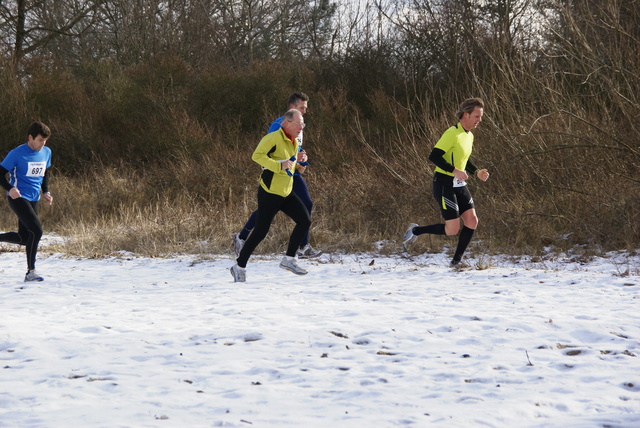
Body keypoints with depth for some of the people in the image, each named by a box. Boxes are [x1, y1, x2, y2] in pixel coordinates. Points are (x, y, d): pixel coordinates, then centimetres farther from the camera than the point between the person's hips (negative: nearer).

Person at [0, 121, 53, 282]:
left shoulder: (46, 152, 7)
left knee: (24, 238, 9)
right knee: (37, 230, -20)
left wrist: (45, 192, 8)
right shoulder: (17, 154, -12)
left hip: (33, 200, 8)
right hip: (18, 198, -8)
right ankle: (31, 272, -13)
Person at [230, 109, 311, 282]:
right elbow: (257, 156, -28)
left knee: (305, 220, -1)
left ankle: (289, 259, 7)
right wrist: (279, 166, -32)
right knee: (261, 231, -6)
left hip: (286, 192, 9)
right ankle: (239, 267, 6)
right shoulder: (274, 138, -16)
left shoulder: (294, 142, 12)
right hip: (270, 192, -9)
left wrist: (298, 159, 4)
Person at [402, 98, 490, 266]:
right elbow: (434, 156, -24)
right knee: (452, 229, -11)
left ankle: (456, 261, 5)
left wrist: (477, 172, 11)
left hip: (460, 185, 9)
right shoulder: (452, 134, -17)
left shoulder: (469, 136, 13)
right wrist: (454, 170, -28)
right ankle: (415, 231, 11)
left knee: (472, 221, -5)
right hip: (444, 185, -9)